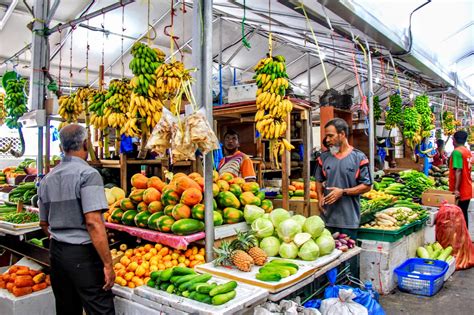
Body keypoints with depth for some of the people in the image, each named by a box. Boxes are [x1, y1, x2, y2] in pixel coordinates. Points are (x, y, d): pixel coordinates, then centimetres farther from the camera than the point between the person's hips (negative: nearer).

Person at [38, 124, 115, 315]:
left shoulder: (47, 179, 9)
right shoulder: (88, 174, -14)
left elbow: (44, 223, 18)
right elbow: (93, 222, -22)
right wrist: (108, 264, -19)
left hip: (56, 252, 8)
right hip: (83, 254, -7)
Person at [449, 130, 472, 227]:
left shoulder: (457, 151, -15)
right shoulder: (468, 151, 11)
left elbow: (458, 171, -22)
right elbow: (467, 169, 16)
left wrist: (456, 189, -22)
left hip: (460, 191, -8)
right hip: (467, 189, 8)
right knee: (464, 213, 15)